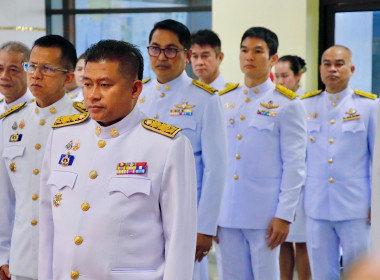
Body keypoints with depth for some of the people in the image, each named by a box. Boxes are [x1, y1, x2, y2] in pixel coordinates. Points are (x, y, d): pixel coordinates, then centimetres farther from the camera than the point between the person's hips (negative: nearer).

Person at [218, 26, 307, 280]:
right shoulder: (224, 102, 10)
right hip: (227, 214, 4)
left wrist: (284, 216, -10)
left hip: (264, 216, -4)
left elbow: (295, 165, -5)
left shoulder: (287, 104, -2)